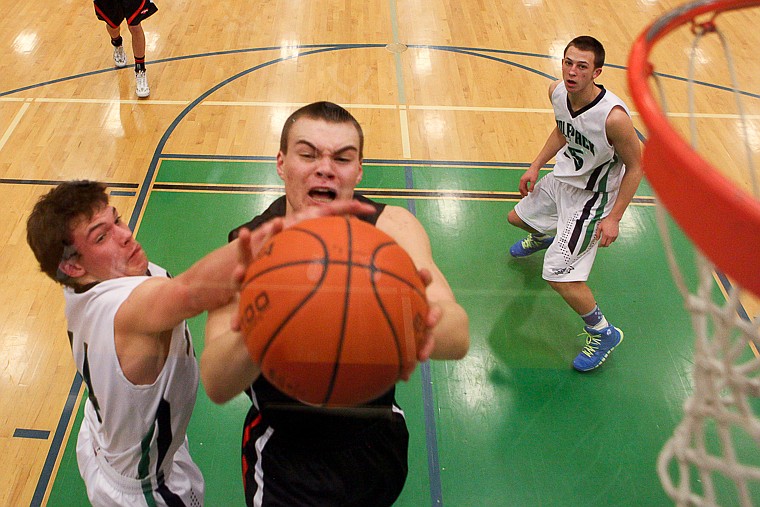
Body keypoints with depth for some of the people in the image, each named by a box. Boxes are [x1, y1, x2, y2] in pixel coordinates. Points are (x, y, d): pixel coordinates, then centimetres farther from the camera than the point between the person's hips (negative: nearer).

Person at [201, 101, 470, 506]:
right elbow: (215, 386, -32)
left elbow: (459, 338, -32)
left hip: (380, 439, 3)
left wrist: (426, 324, -57)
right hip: (285, 454, -2)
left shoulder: (392, 227, -17)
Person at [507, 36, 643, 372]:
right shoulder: (557, 92, -15)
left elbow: (635, 167, -21)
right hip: (561, 179, 8)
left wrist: (613, 218, -22)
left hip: (590, 197, -7)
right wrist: (536, 166, 5)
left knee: (559, 276, -13)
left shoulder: (613, 116, -36)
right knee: (517, 218, 29)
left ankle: (603, 332, 13)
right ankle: (542, 237, 68)